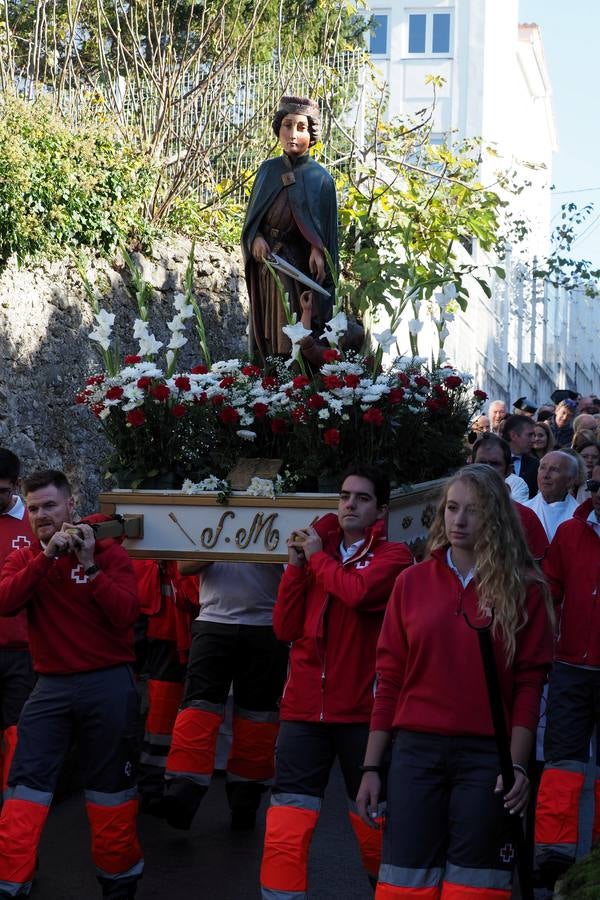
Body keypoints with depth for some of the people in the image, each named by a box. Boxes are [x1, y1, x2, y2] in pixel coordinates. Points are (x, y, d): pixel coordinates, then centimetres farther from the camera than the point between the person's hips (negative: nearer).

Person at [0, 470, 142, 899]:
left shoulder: (109, 552, -2)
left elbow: (126, 616, -14)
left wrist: (90, 565, -21)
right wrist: (46, 556, -21)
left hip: (108, 683, -2)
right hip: (51, 685, 2)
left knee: (111, 784, 7)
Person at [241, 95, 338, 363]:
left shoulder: (319, 178, -4)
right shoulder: (268, 170, 8)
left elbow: (326, 231, -4)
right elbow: (253, 216, 12)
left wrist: (318, 251, -25)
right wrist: (256, 238, -9)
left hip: (299, 266, -4)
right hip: (265, 261, 4)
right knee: (266, 333, 4)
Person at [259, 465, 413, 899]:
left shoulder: (394, 555, -1)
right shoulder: (316, 547, 13)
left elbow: (357, 591, -23)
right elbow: (285, 628, 7)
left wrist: (318, 557, -7)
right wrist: (297, 565, -3)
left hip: (363, 709, -3)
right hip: (305, 705, 3)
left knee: (373, 824, 10)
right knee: (285, 830, -5)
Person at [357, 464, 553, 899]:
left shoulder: (523, 588, 2)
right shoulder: (413, 581, 6)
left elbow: (529, 682, 0)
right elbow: (389, 679, 7)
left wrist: (518, 766, -8)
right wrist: (371, 766, 5)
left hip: (486, 755, -1)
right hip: (416, 751, 2)